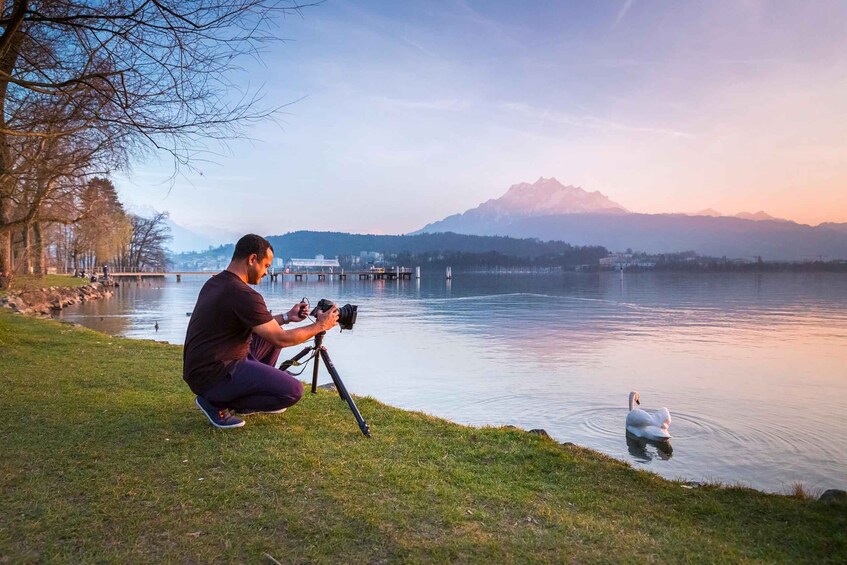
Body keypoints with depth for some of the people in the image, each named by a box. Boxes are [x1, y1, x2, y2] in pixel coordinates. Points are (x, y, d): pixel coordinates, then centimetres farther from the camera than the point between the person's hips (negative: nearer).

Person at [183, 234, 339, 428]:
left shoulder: (213, 283, 8)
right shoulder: (243, 294, -22)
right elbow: (281, 340, -16)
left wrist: (286, 317, 17)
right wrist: (320, 326, -4)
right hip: (213, 377, -10)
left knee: (270, 334, 19)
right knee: (293, 391, -11)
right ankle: (217, 403, -2)